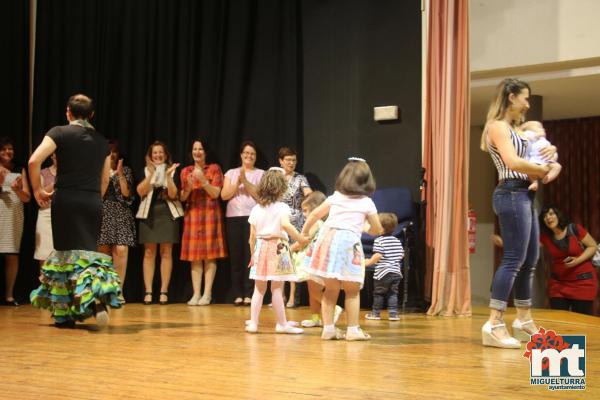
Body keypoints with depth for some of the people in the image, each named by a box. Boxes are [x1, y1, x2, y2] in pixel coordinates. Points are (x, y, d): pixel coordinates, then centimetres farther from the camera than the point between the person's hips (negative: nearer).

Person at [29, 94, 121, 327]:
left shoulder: (60, 133, 0)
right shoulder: (101, 141, 13)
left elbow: (34, 160, -12)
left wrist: (37, 189, 0)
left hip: (66, 200, -3)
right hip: (93, 203, 3)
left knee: (67, 253, 4)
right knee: (88, 250, 8)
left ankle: (65, 314, 5)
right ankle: (99, 295, -18)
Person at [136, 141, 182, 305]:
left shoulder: (172, 170, 5)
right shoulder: (145, 171, 8)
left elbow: (173, 194, -6)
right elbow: (141, 191, -7)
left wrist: (168, 176, -18)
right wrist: (151, 174, -16)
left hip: (168, 214, -1)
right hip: (149, 214, 1)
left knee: (166, 252, -1)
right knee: (149, 252, -1)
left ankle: (164, 291, 2)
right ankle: (148, 292, 0)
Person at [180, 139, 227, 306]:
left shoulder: (214, 169, 4)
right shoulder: (186, 171, 12)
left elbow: (216, 193, -4)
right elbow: (182, 197, 8)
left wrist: (203, 180, -16)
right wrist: (189, 186, -11)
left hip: (210, 214, -3)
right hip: (192, 215, 3)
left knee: (210, 255, -5)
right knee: (195, 256, 0)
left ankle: (207, 294, -3)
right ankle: (196, 294, 0)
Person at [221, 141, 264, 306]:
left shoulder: (261, 174, 9)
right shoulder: (231, 173, 14)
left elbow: (260, 195, -6)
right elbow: (224, 195, 3)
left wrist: (245, 181, -10)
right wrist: (237, 183, -9)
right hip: (233, 218, 2)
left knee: (250, 255, -7)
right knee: (236, 256, 0)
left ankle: (248, 294, -3)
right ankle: (238, 294, 5)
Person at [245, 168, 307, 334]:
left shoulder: (256, 209, 6)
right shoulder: (282, 207, -6)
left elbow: (252, 235, 7)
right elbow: (285, 225, -25)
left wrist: (253, 254, 17)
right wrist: (300, 239, -18)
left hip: (261, 248, 4)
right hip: (278, 249, -4)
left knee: (259, 289, 12)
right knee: (277, 289, 0)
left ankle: (253, 323, 12)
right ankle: (282, 324, 7)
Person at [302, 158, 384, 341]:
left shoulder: (335, 197, 14)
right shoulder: (367, 202, 9)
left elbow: (314, 214, 19)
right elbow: (377, 230, 15)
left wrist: (304, 232, 34)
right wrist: (368, 229, 38)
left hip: (328, 237, 3)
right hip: (349, 241, -3)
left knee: (331, 289, 10)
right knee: (352, 291, 8)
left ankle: (328, 328, 11)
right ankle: (353, 329, 8)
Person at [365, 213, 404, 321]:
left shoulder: (379, 241, -10)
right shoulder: (397, 241, 8)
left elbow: (378, 255, -20)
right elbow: (401, 255, 12)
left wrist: (369, 262, -8)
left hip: (383, 272, -5)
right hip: (396, 272, 5)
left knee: (378, 293, 7)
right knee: (393, 293, 9)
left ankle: (376, 313, 15)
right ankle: (393, 313, 3)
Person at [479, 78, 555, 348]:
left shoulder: (512, 128, 21)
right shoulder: (498, 126, -8)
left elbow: (528, 157, 32)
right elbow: (513, 162, -22)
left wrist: (549, 151, 9)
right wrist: (542, 170, -7)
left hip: (524, 195, 10)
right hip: (512, 195, -10)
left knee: (529, 260, 15)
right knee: (514, 259, -14)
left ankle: (524, 320, 25)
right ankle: (494, 325, -16)